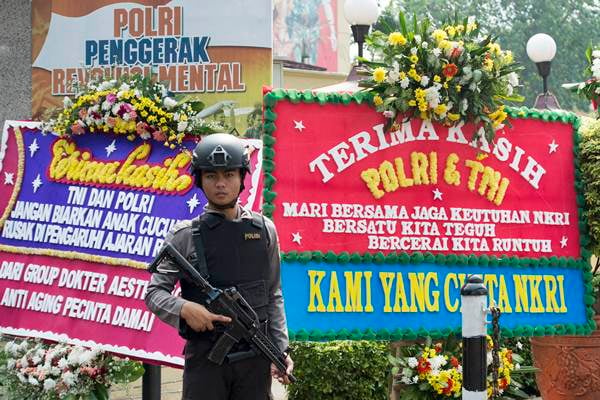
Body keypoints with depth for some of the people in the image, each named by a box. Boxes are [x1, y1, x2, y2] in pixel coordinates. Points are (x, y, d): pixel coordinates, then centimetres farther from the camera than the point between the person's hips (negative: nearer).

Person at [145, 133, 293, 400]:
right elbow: (154, 293, 0)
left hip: (255, 357, 2)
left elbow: (273, 296, 11)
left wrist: (281, 349, 5)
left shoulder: (264, 230, 6)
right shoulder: (185, 235, -1)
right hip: (205, 357, -2)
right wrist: (184, 308, -20)